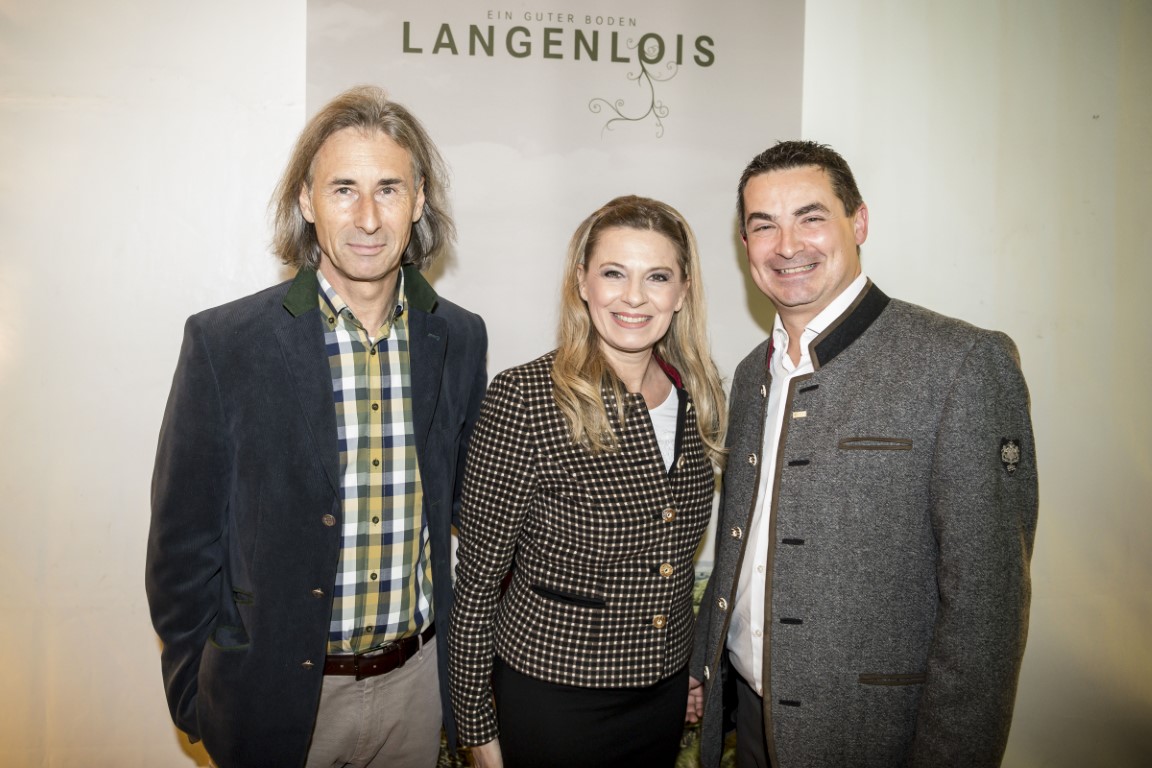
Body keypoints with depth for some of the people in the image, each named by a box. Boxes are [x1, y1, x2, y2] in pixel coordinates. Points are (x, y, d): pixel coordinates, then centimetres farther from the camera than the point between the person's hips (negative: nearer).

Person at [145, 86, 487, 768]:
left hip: (418, 681, 3)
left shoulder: (461, 338, -3)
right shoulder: (223, 343, -14)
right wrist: (197, 696, -3)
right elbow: (183, 544, -7)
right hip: (276, 695, -2)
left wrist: (458, 656, 6)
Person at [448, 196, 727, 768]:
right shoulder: (523, 399, -20)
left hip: (665, 696, 5)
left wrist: (695, 667, 13)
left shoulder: (701, 399, -2)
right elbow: (477, 580, -13)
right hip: (552, 699, -5)